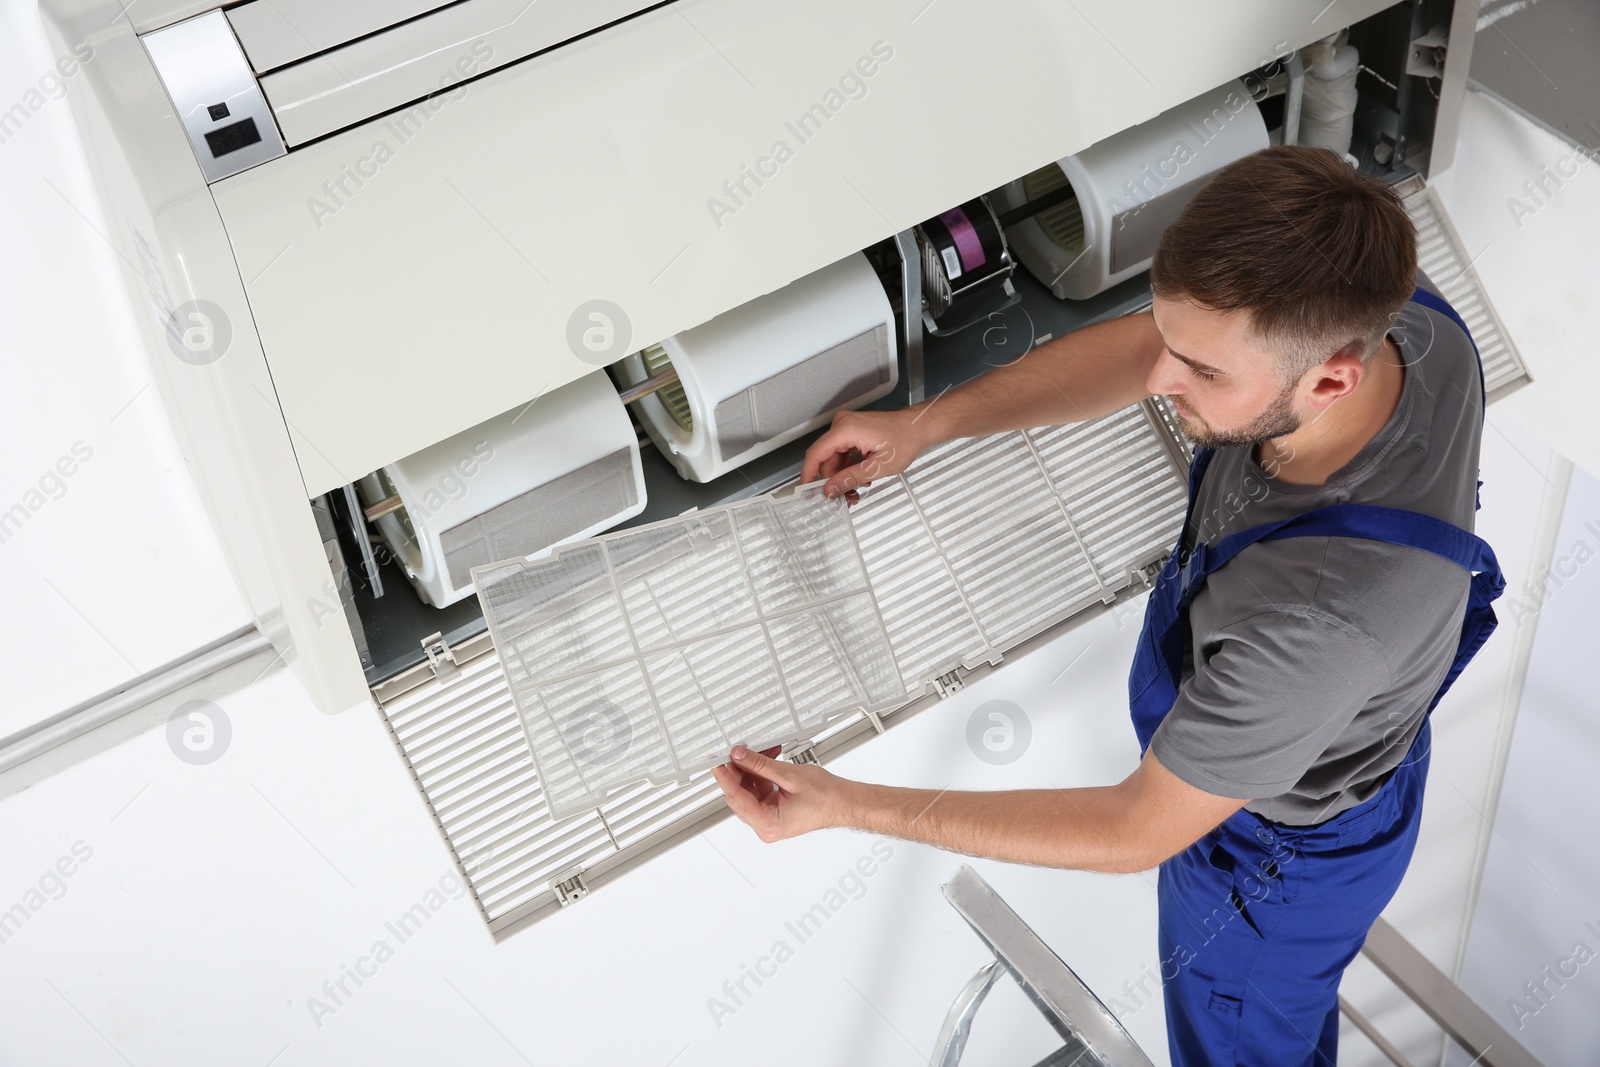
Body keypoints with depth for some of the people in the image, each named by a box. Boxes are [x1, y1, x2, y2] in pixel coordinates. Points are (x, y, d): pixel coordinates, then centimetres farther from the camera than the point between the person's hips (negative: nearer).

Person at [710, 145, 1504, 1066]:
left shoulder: (1316, 619, -49)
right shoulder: (1398, 310, -28)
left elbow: (1141, 829, -34)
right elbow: (1140, 347, -11)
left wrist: (847, 807, -33)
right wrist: (927, 423, -19)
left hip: (1275, 860, -7)